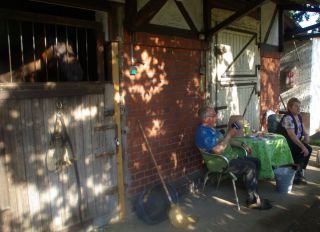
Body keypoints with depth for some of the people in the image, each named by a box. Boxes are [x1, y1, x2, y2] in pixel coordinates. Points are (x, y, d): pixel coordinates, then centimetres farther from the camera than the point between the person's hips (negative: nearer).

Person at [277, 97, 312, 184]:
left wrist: (306, 136, -3)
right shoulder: (288, 118, -21)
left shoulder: (299, 116, 8)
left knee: (308, 149, -13)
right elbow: (292, 135, -28)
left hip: (296, 142, 8)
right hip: (285, 143, -8)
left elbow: (303, 130, 20)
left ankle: (300, 172, 0)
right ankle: (296, 175, -9)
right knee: (304, 150, -22)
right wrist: (302, 147, -30)